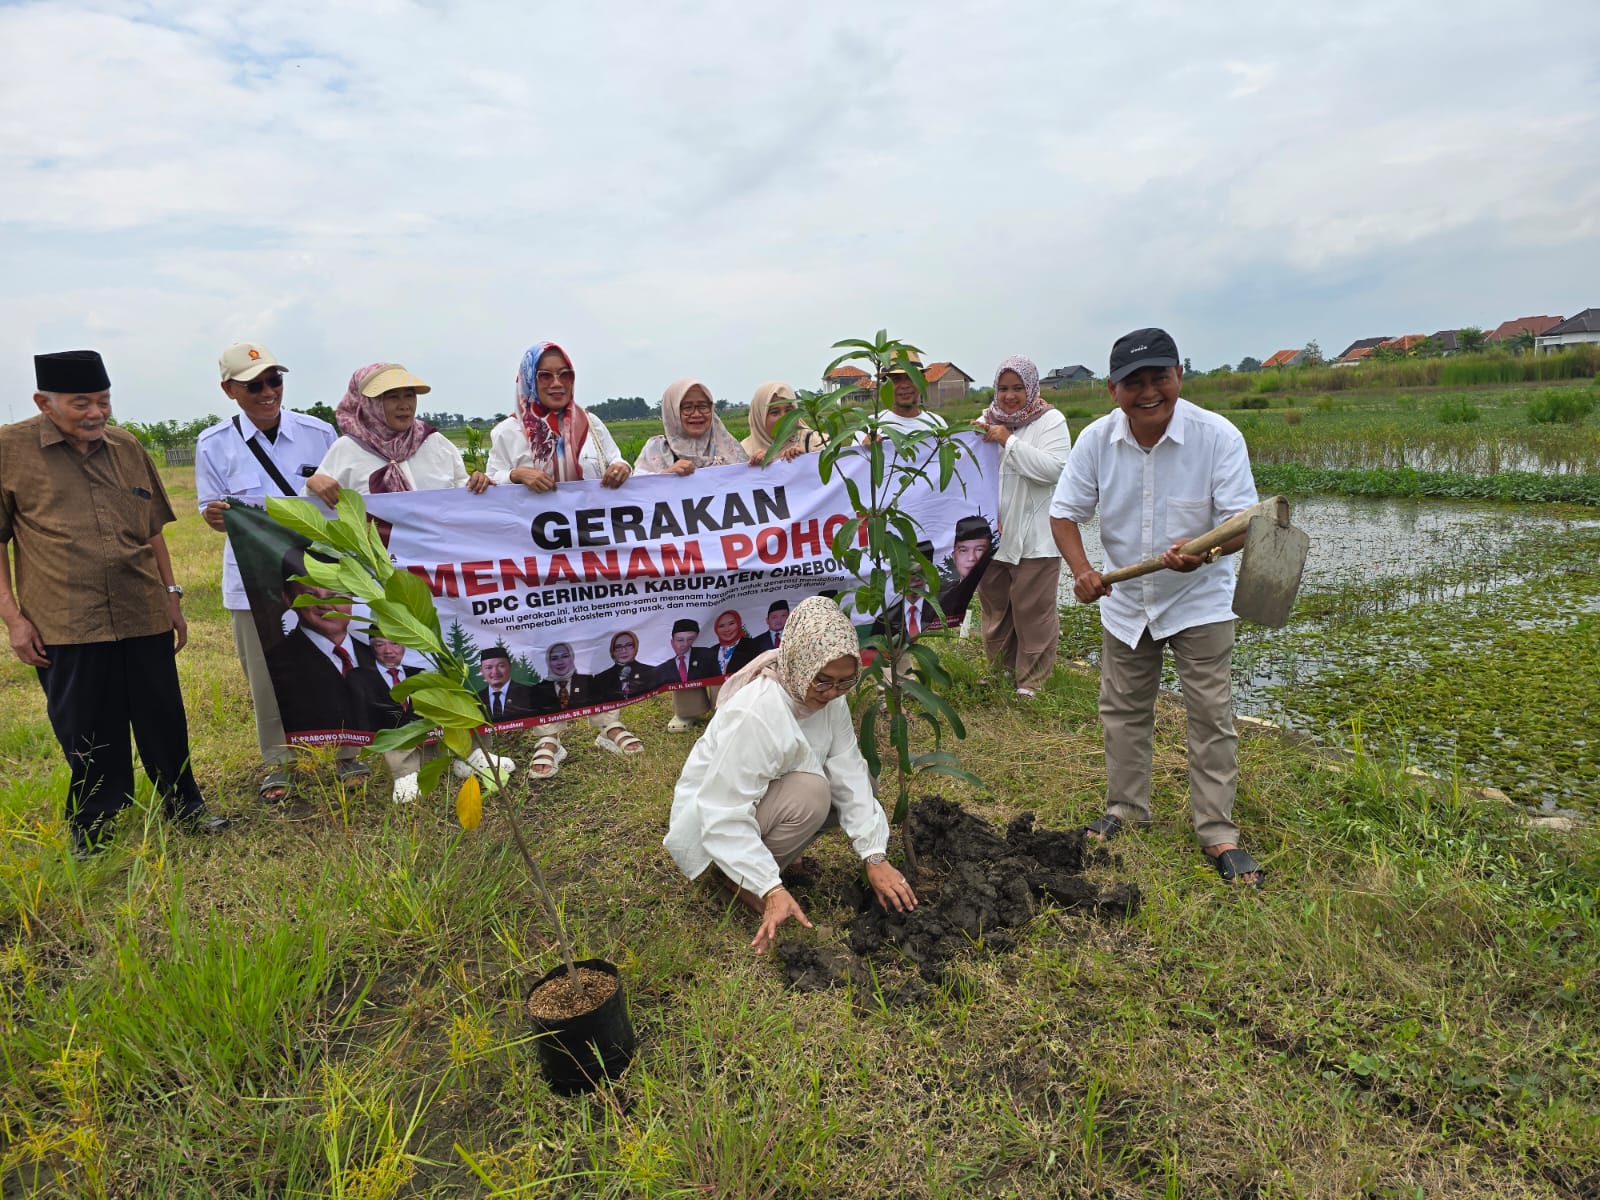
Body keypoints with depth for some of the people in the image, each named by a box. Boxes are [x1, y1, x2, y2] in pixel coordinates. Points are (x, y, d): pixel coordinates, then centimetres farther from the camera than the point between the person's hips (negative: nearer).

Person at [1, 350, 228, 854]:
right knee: (87, 736, 7)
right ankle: (92, 835, 25)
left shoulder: (127, 447, 9)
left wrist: (171, 595, 14)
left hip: (144, 615, 3)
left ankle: (185, 808, 28)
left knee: (164, 722, 10)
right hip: (64, 625, -3)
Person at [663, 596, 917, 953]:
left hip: (764, 797, 8)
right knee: (809, 793, -32)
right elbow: (725, 818, -34)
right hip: (709, 818, -7)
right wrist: (772, 889, -38)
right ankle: (738, 878, -10)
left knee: (859, 782, -9)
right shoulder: (753, 713, -35)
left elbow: (850, 775, -15)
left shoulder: (828, 697, -13)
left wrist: (875, 857, -22)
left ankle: (771, 854, 5)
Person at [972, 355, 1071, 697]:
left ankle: (1033, 681, 14)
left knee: (1033, 610, 1)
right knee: (994, 607, 17)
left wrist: (1008, 441, -20)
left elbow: (1053, 469, -20)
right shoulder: (986, 421, 9)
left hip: (1034, 539, -5)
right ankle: (1000, 669, 34)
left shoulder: (1050, 422, -6)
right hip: (991, 533, 5)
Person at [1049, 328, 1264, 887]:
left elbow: (1242, 521, -21)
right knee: (1123, 711, 15)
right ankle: (1125, 808, 33)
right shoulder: (1096, 439, -12)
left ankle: (1218, 833, 14)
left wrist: (1203, 552, -43)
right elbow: (1064, 512, -6)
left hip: (1199, 600, -3)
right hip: (1124, 601, 3)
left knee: (1212, 716, 1)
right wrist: (1082, 570, -23)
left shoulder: (1218, 436, -20)